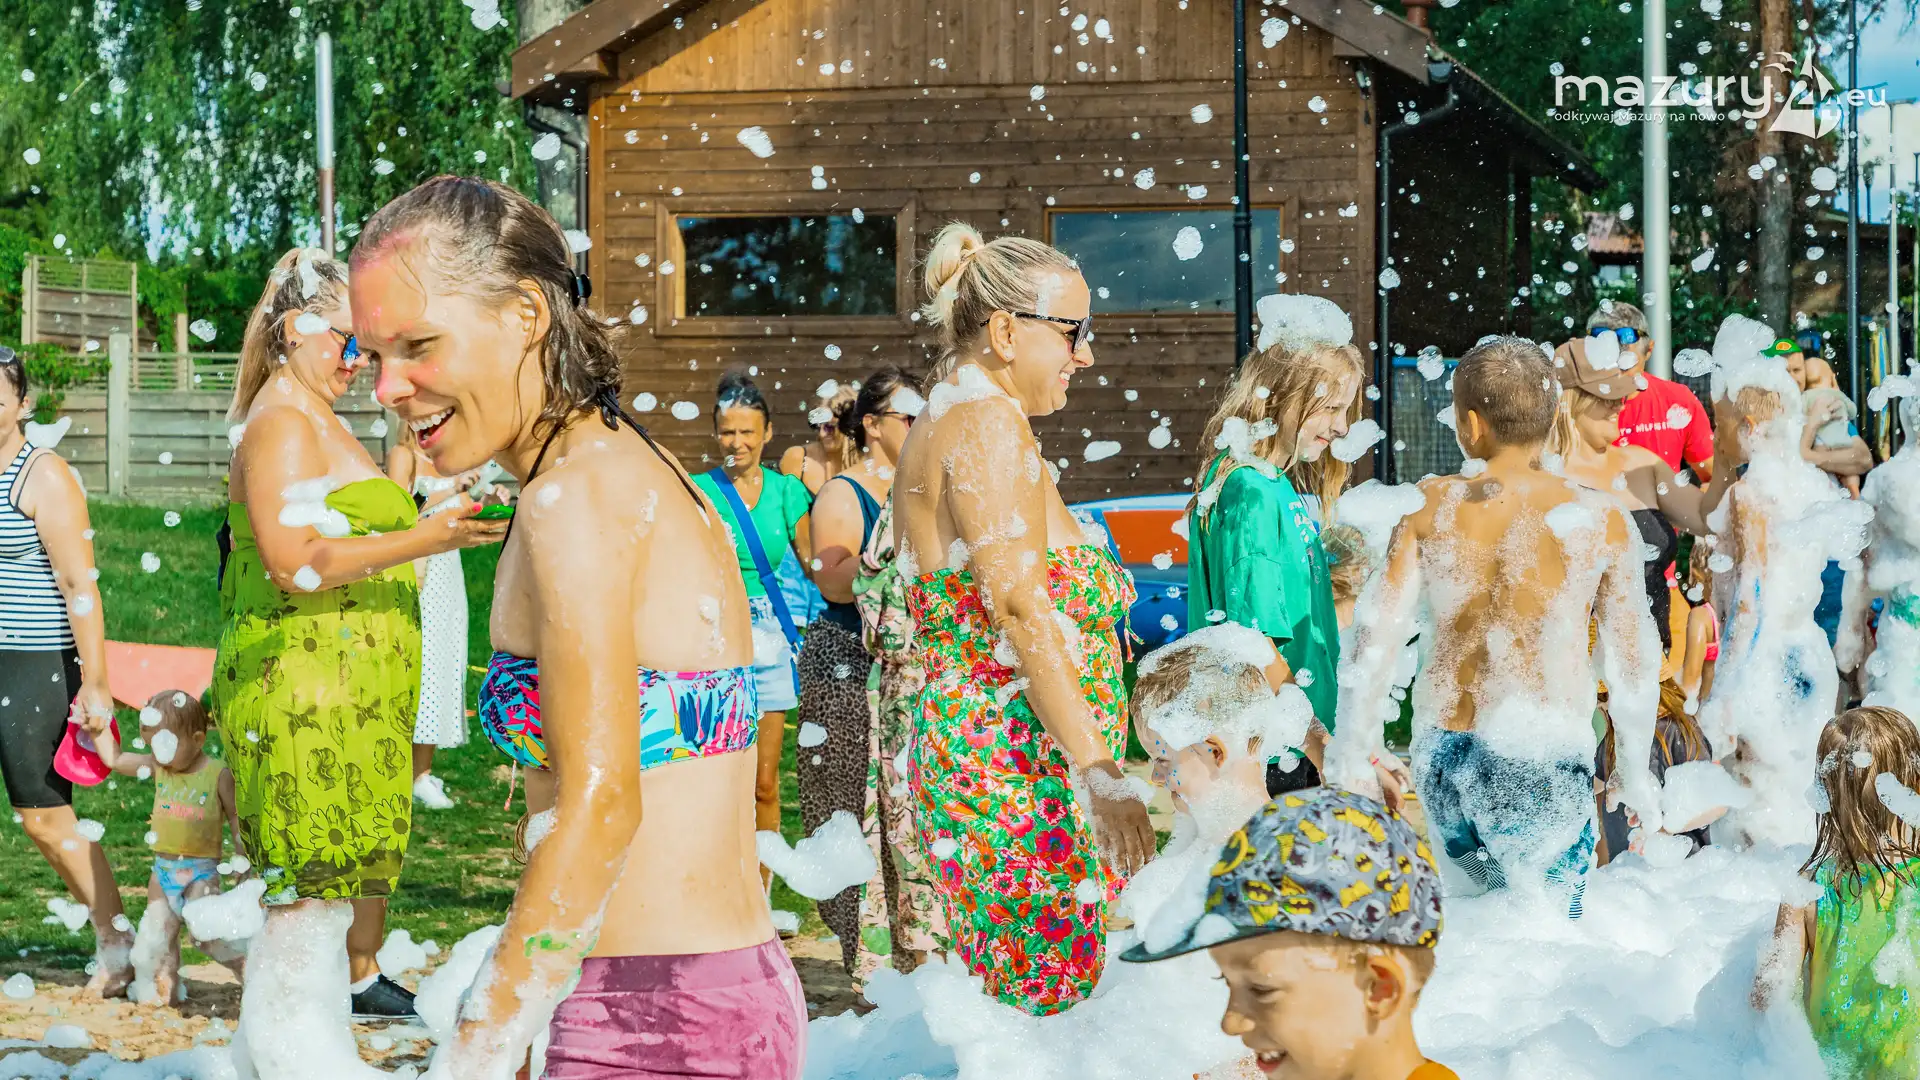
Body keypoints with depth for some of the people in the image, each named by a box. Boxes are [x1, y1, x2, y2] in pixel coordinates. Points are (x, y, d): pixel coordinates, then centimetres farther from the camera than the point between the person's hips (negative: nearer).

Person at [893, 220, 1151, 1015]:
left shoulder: (944, 423, 21)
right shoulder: (989, 425, -11)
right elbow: (1022, 608, -21)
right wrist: (1099, 772, -24)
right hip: (1018, 772, -10)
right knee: (1050, 1011, -11)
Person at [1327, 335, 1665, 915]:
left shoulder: (1429, 509, -2)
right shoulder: (1599, 521, -6)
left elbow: (1377, 633, -1)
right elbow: (1631, 656, 0)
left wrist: (1352, 751, 11)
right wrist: (1635, 773, 13)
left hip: (1439, 753, 3)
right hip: (1540, 758, -3)